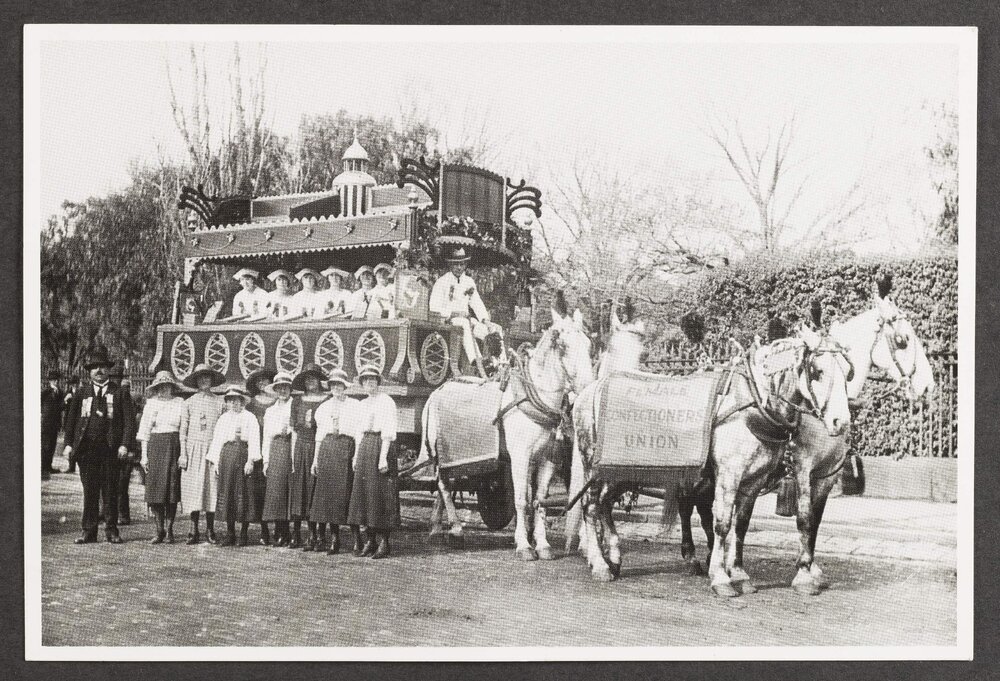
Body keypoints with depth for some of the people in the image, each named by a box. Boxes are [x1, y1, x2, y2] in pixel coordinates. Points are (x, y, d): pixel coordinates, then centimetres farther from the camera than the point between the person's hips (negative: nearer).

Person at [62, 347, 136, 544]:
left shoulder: (120, 393, 6)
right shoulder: (81, 394, 12)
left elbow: (129, 421, 1)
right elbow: (71, 420, 12)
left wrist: (124, 444, -10)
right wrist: (69, 444, 1)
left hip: (111, 449, -1)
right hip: (86, 448, 1)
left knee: (110, 491, 3)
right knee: (89, 491, 3)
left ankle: (111, 531, 11)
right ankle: (89, 531, 8)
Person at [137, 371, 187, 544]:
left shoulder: (180, 403, 5)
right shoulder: (151, 403, 9)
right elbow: (145, 431, 9)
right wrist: (144, 455, 1)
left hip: (174, 446, -1)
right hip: (155, 445, 1)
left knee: (172, 488, -2)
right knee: (155, 489, -2)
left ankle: (169, 530, 4)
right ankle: (159, 530, 4)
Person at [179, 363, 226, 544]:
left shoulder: (219, 402, 7)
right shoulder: (189, 403, 8)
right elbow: (183, 430, 8)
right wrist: (183, 453, 0)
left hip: (212, 448, 0)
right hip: (193, 449, 0)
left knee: (212, 487, -1)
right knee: (193, 487, -2)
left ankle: (210, 530, 7)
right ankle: (194, 531, 3)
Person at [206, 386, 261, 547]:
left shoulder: (249, 417, 5)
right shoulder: (223, 418, 20)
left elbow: (253, 440, -3)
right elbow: (216, 440, 18)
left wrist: (250, 460, -13)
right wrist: (214, 461, 9)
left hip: (242, 453, -4)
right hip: (225, 454, 5)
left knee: (243, 494, -5)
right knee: (226, 492, 2)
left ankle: (243, 535, 1)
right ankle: (230, 535, 7)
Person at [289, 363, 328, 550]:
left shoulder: (327, 401, 2)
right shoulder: (297, 400, 12)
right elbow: (294, 427, 12)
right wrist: (293, 454, 5)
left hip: (318, 447, -3)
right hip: (300, 446, 3)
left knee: (313, 490, -4)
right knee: (297, 489, 1)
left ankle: (314, 536, -1)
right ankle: (296, 535, 5)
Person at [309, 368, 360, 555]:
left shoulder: (354, 406, 7)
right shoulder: (323, 407, 18)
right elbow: (319, 434, 18)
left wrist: (357, 456, -7)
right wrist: (316, 458, 12)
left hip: (346, 448, -4)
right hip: (327, 449, 4)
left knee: (346, 493, -10)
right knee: (327, 492, 0)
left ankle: (357, 538, -6)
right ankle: (334, 538, 4)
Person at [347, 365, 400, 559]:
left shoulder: (386, 402, -5)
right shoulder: (362, 405, 18)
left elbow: (388, 432, -12)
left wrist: (383, 457, -19)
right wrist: (356, 456, 14)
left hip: (380, 446, -8)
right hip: (364, 447, 8)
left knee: (380, 493, -8)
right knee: (363, 491, 5)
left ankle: (384, 541, -6)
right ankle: (370, 540, 9)